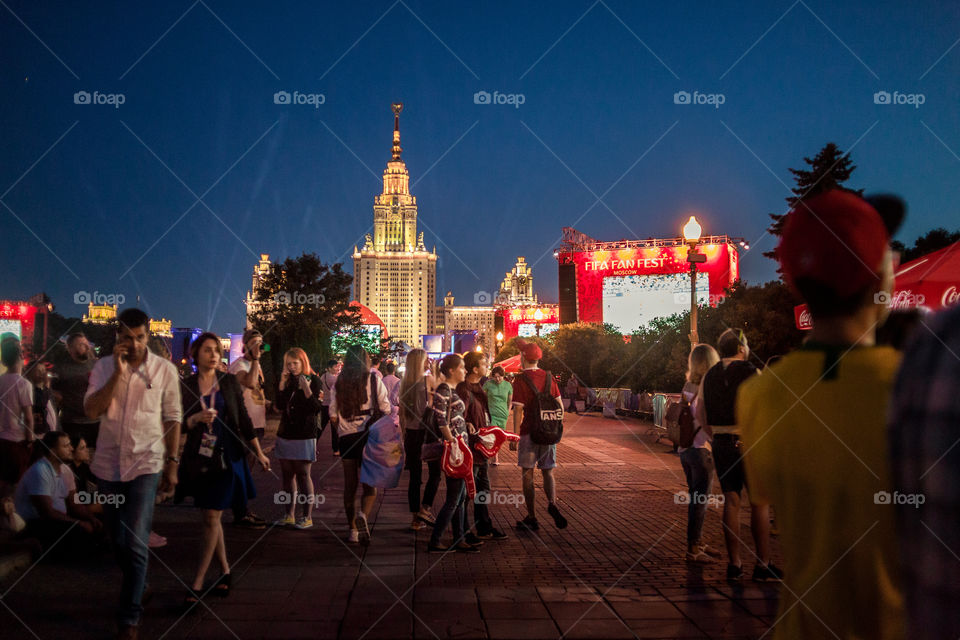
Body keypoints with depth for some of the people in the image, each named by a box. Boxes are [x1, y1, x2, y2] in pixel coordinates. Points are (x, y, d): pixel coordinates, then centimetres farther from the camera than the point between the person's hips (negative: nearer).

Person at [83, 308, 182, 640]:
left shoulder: (165, 370, -4)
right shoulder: (104, 367, 1)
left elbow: (172, 419, 1)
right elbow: (91, 411, -11)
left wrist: (172, 464, -1)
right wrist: (119, 372, -19)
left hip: (145, 465, -3)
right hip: (108, 463, 3)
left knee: (135, 543, -10)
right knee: (118, 539, 17)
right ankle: (136, 587, 41)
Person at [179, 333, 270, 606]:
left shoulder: (230, 382, 2)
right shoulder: (185, 386, 2)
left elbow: (243, 419, 6)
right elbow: (179, 424, 0)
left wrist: (259, 452, 7)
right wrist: (197, 418, -21)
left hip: (226, 457, -2)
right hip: (198, 458, 2)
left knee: (212, 518, -5)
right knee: (210, 518, 9)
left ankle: (197, 584, 0)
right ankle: (225, 571, 24)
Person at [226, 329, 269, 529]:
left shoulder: (256, 365, 17)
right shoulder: (238, 365, -12)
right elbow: (250, 383, -32)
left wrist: (264, 422, 21)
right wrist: (255, 358, -25)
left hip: (256, 425, 9)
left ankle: (244, 510, 24)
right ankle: (241, 514, 1)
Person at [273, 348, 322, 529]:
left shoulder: (313, 380, -5)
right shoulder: (288, 381, 12)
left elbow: (315, 408, -13)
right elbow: (280, 405, 1)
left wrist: (307, 389, -25)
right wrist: (282, 384, -6)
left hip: (304, 435, -6)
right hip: (286, 433, 6)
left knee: (302, 474, -5)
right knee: (288, 474, 8)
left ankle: (307, 516, 1)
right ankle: (289, 515, 15)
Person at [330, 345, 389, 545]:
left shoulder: (339, 382, 3)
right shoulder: (373, 380, -4)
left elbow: (333, 416, 6)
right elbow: (386, 410, -4)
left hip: (346, 438, 2)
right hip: (369, 437, -2)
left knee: (350, 486, 12)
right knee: (370, 486, 2)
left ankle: (353, 529, 17)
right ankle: (363, 515, -26)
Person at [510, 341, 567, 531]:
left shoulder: (521, 379, -9)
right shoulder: (549, 377, 6)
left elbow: (518, 410, -13)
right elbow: (559, 405, 8)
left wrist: (515, 435, -9)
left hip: (529, 432, -4)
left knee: (528, 474, 5)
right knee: (548, 472, 13)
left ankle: (532, 518, 8)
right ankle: (552, 504, -12)